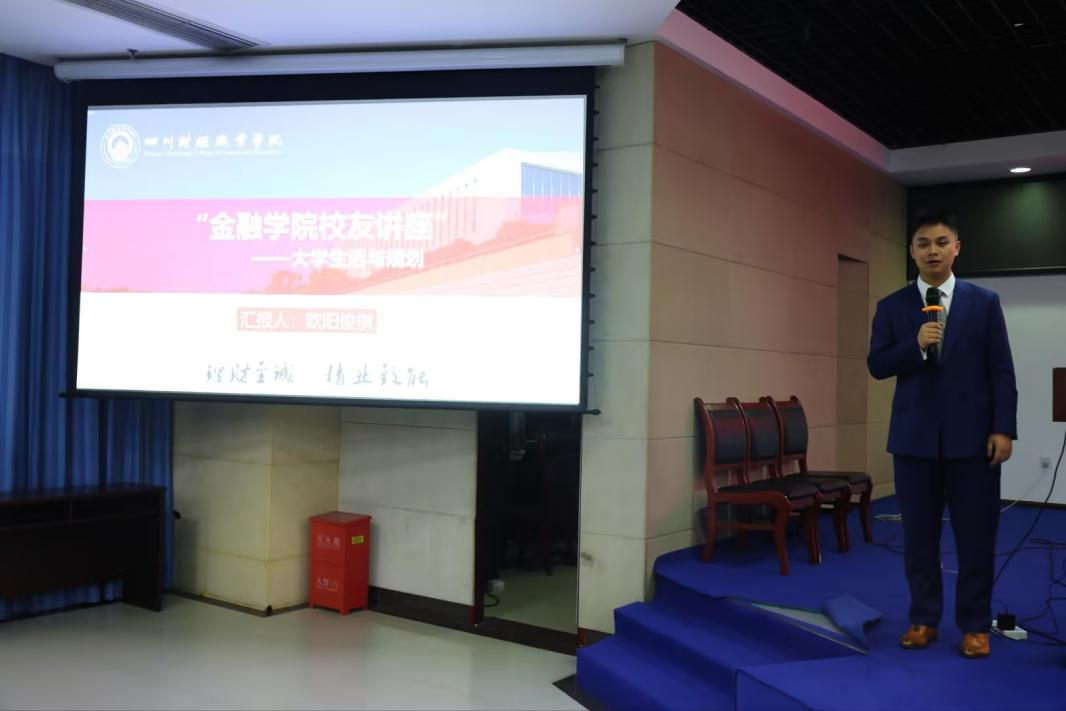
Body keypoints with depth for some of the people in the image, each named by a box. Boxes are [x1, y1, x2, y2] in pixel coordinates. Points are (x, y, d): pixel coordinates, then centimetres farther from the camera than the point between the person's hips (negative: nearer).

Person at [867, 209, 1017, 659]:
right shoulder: (891, 307, 5)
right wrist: (916, 345, -17)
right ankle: (923, 619, 21)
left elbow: (1001, 370, 1)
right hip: (913, 437, 1)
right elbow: (877, 365, 0)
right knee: (919, 534, 8)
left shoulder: (984, 302, 4)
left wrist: (1003, 429, -7)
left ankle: (975, 625, 18)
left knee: (976, 535, 4)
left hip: (972, 436, -1)